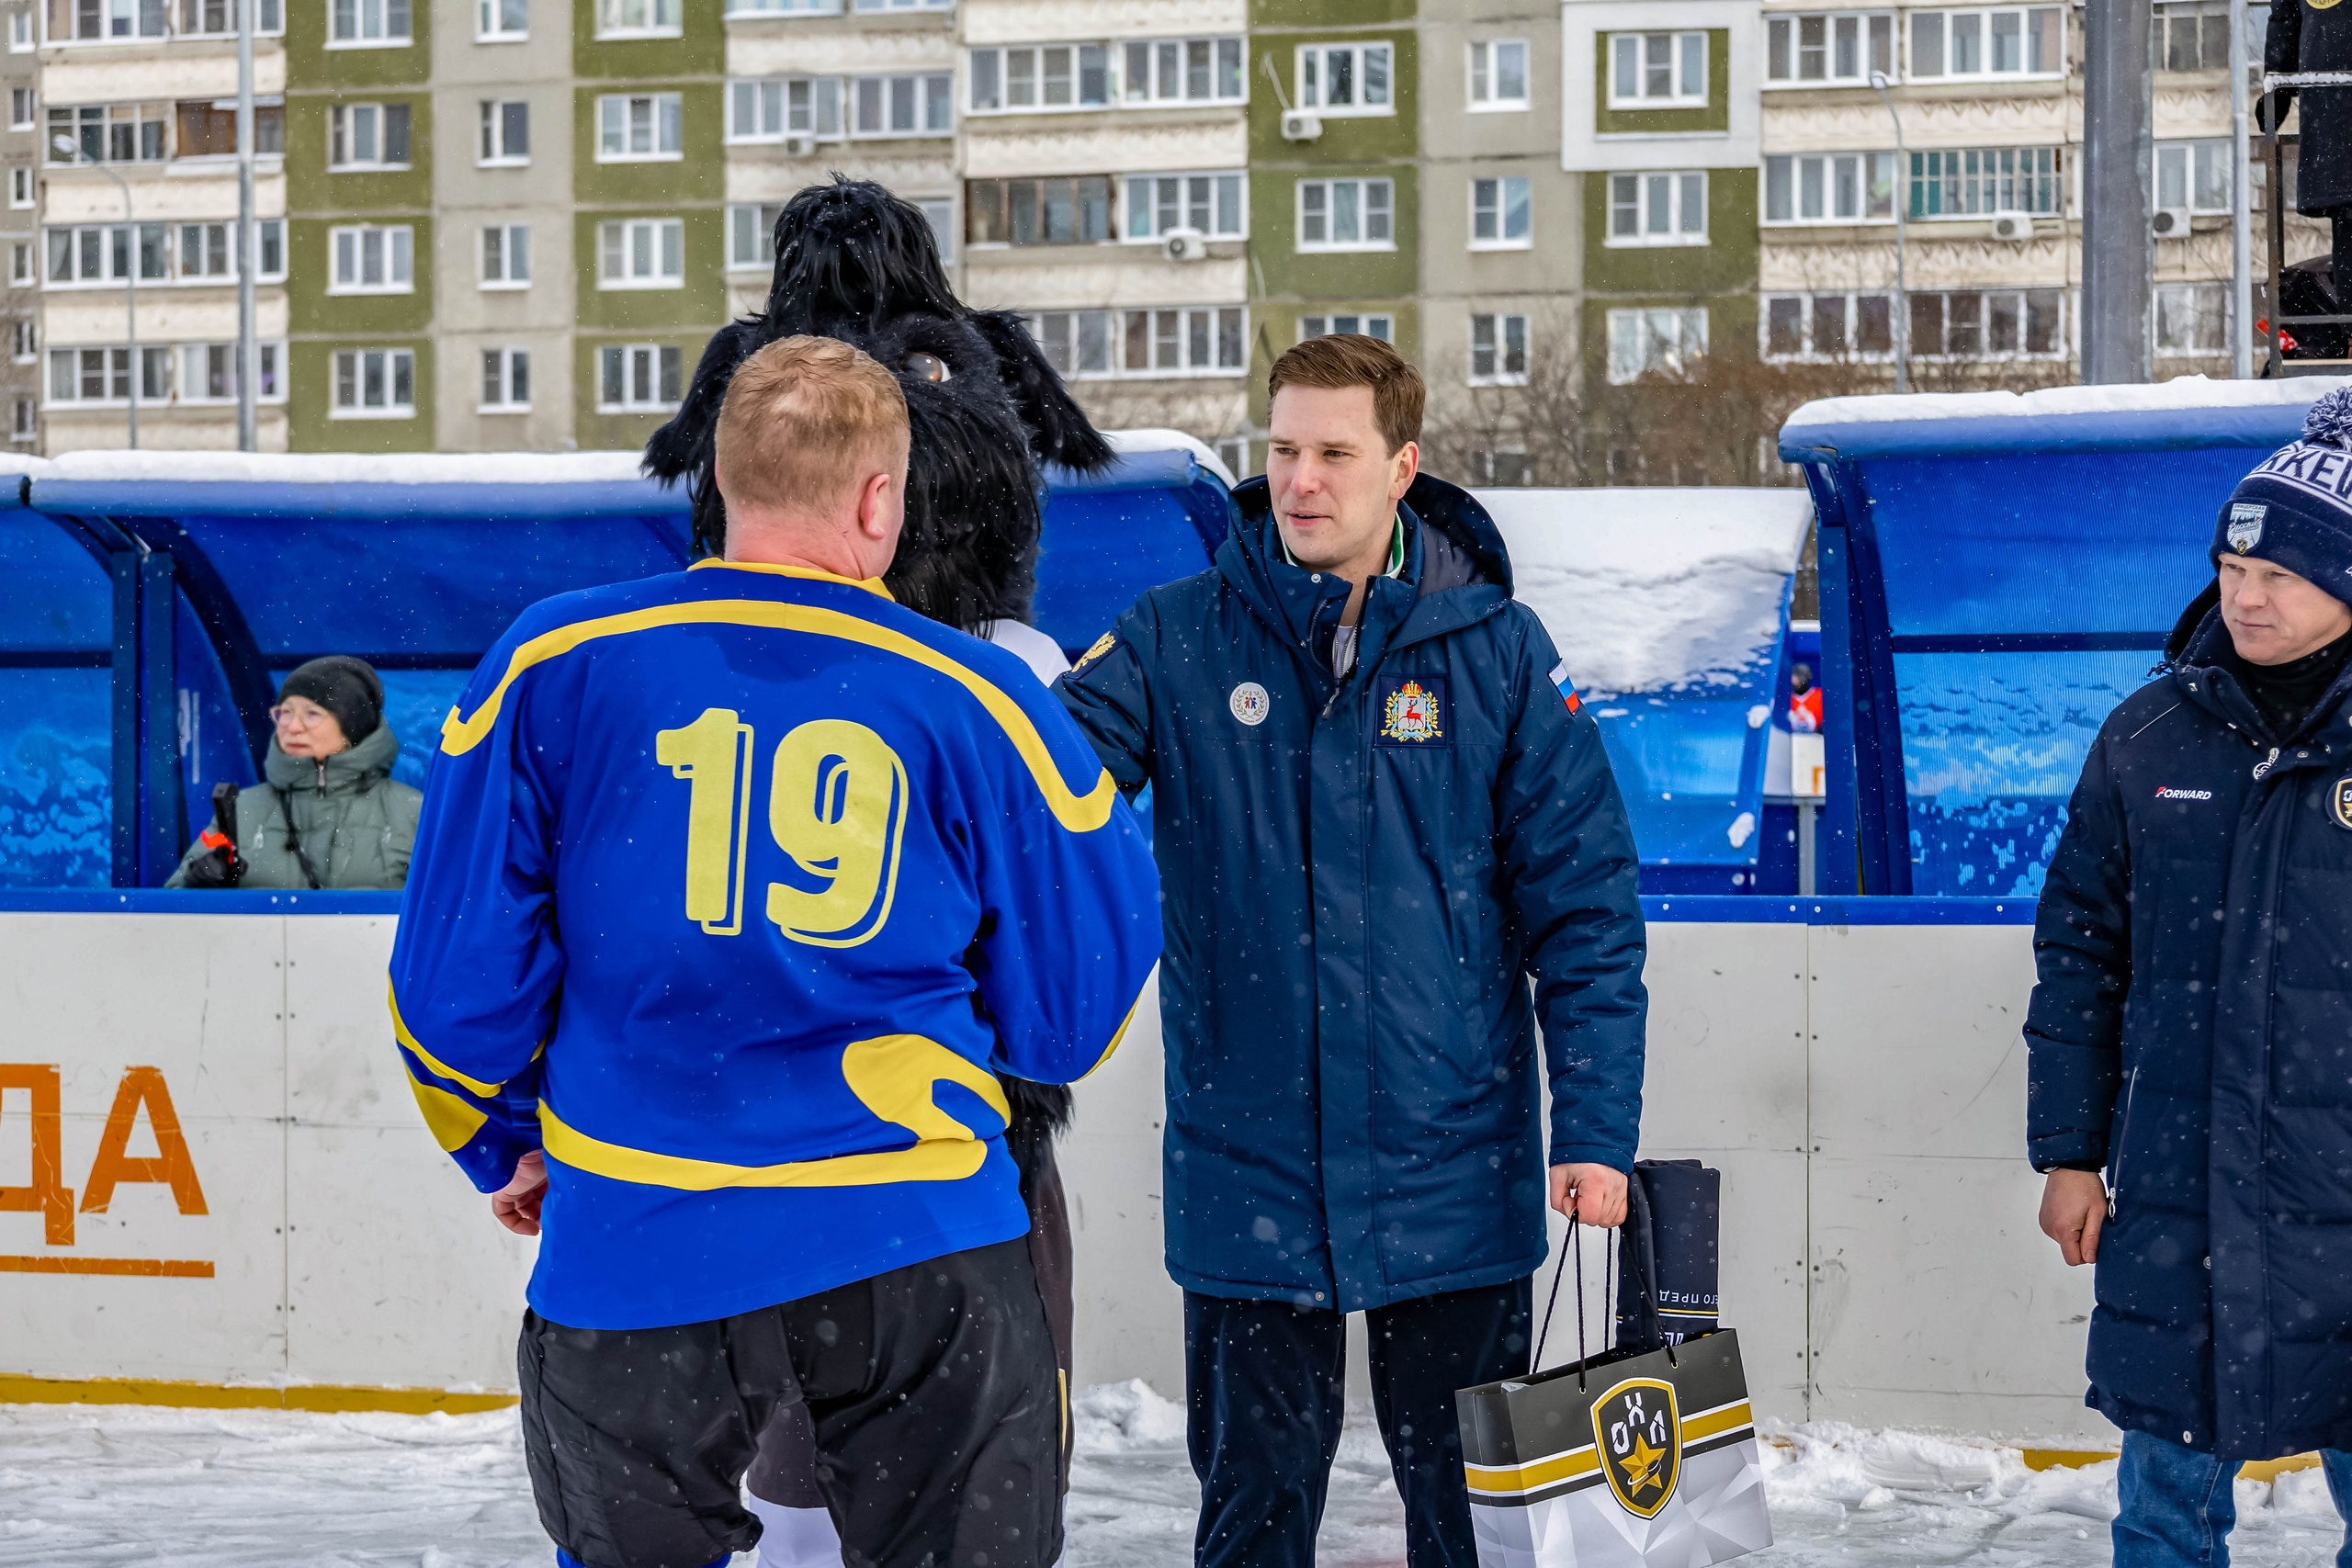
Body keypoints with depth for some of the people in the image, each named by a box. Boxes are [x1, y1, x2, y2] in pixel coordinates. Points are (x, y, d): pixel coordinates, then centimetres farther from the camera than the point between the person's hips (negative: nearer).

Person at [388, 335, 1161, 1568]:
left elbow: (456, 972, 2)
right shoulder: (981, 703, 0)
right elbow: (1070, 1016, 7)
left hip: (636, 1248, 1)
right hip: (921, 1248, 0)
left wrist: (507, 1146, 21)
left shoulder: (550, 667, -1)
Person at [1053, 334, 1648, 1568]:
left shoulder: (1496, 650, -1)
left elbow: (1582, 907, -1)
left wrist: (1595, 1130, -7)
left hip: (1451, 1176, 0)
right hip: (1248, 1176, 0)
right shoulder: (1180, 640, 0)